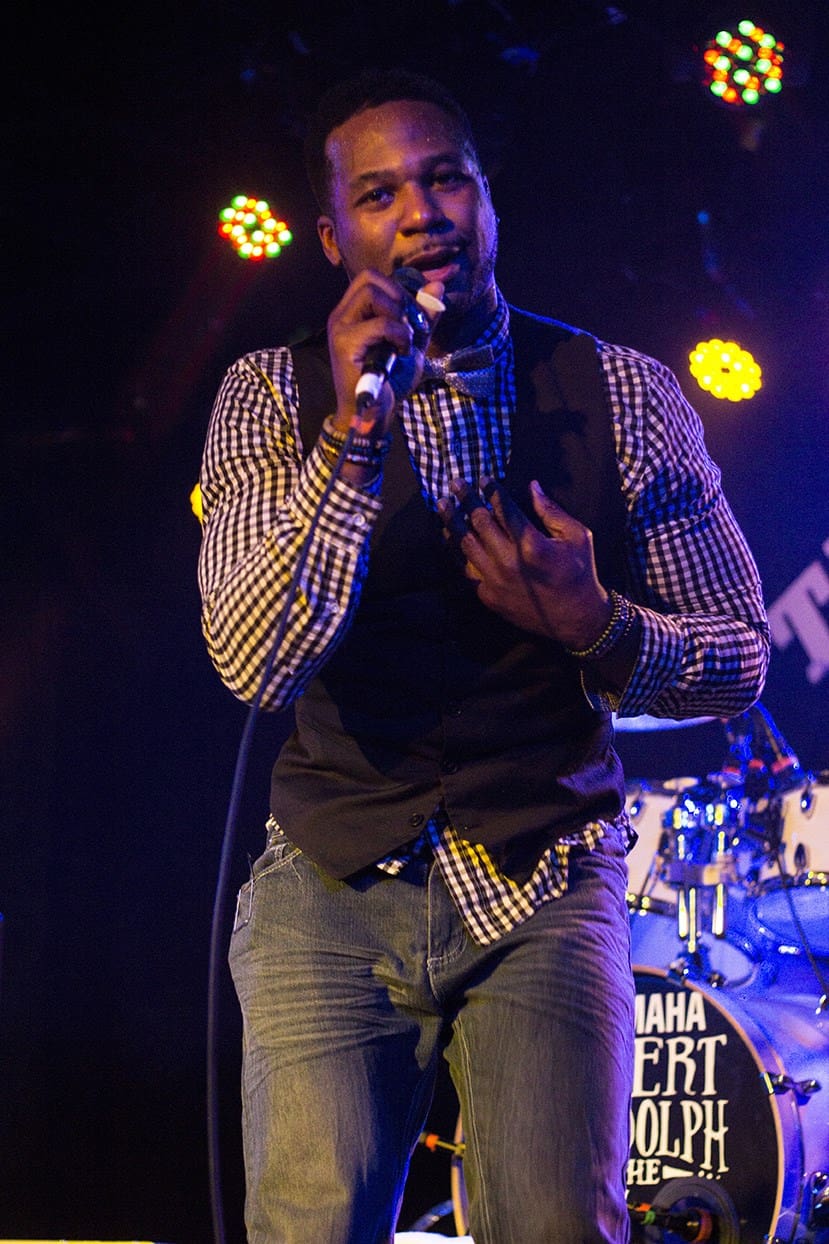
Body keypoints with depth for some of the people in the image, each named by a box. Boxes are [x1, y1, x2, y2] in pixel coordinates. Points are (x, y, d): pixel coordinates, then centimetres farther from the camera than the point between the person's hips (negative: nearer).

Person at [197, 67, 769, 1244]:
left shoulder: (625, 398, 1)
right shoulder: (272, 396, 0)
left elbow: (741, 659, 7)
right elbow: (255, 662, -13)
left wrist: (597, 629, -14)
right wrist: (353, 433, -24)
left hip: (547, 890, 0)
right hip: (332, 887, 0)